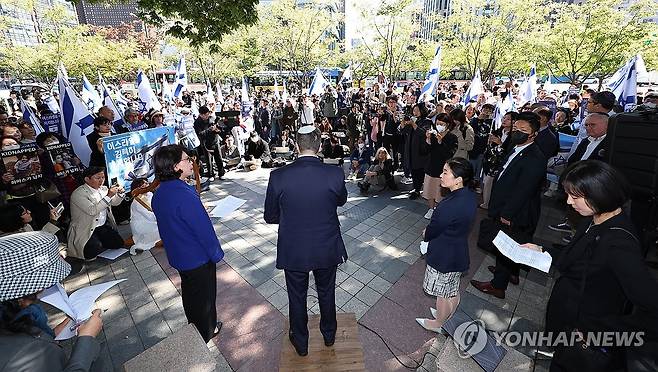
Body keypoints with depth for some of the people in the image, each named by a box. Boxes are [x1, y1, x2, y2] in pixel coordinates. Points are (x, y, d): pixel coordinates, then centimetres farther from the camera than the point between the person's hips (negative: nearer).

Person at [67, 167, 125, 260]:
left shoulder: (103, 188, 4)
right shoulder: (78, 194, -16)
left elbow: (115, 203, 15)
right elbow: (92, 211, -29)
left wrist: (119, 193, -6)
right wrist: (108, 196, -33)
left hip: (104, 225, 6)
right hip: (86, 230, -6)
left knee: (118, 243, -10)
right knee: (93, 252, -24)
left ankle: (98, 244, 16)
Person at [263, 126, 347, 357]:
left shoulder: (278, 176, -19)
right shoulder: (335, 174, -18)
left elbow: (270, 216, -6)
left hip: (293, 251, 0)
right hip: (327, 249, 1)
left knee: (297, 296, 23)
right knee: (326, 292, 26)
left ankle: (300, 342, 46)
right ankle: (329, 334, 50)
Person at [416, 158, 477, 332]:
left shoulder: (449, 206, -36)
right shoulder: (470, 196, -8)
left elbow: (430, 233, -20)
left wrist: (425, 233, 2)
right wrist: (431, 231, -2)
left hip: (444, 257, -8)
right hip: (459, 253, 8)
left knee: (442, 293, 18)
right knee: (453, 290, 29)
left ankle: (439, 323, 43)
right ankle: (448, 316, 53)